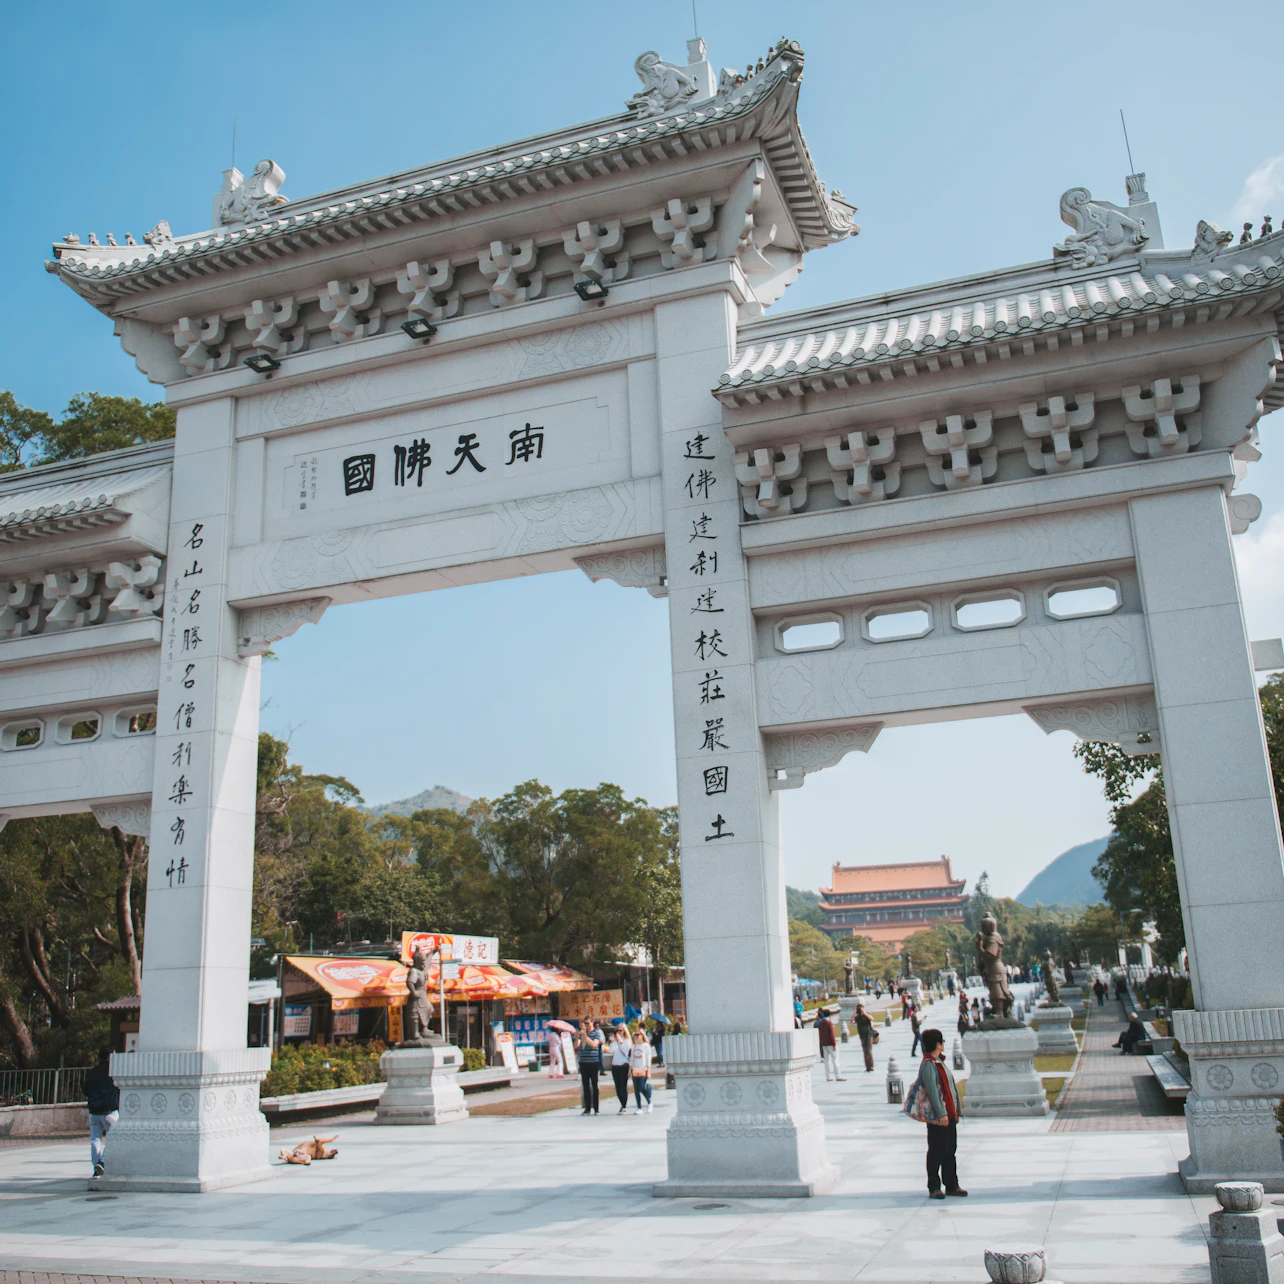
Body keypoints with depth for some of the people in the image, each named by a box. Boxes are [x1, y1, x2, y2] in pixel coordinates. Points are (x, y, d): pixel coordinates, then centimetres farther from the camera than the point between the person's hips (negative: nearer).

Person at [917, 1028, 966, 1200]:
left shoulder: (939, 1062, 15)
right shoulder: (928, 1064, -16)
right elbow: (932, 1091, -21)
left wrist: (954, 1111, 18)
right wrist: (941, 1114, -23)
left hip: (949, 1114, 9)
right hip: (937, 1117, -9)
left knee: (950, 1152, 13)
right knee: (936, 1153, -2)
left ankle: (952, 1185, 21)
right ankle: (934, 1188, 5)